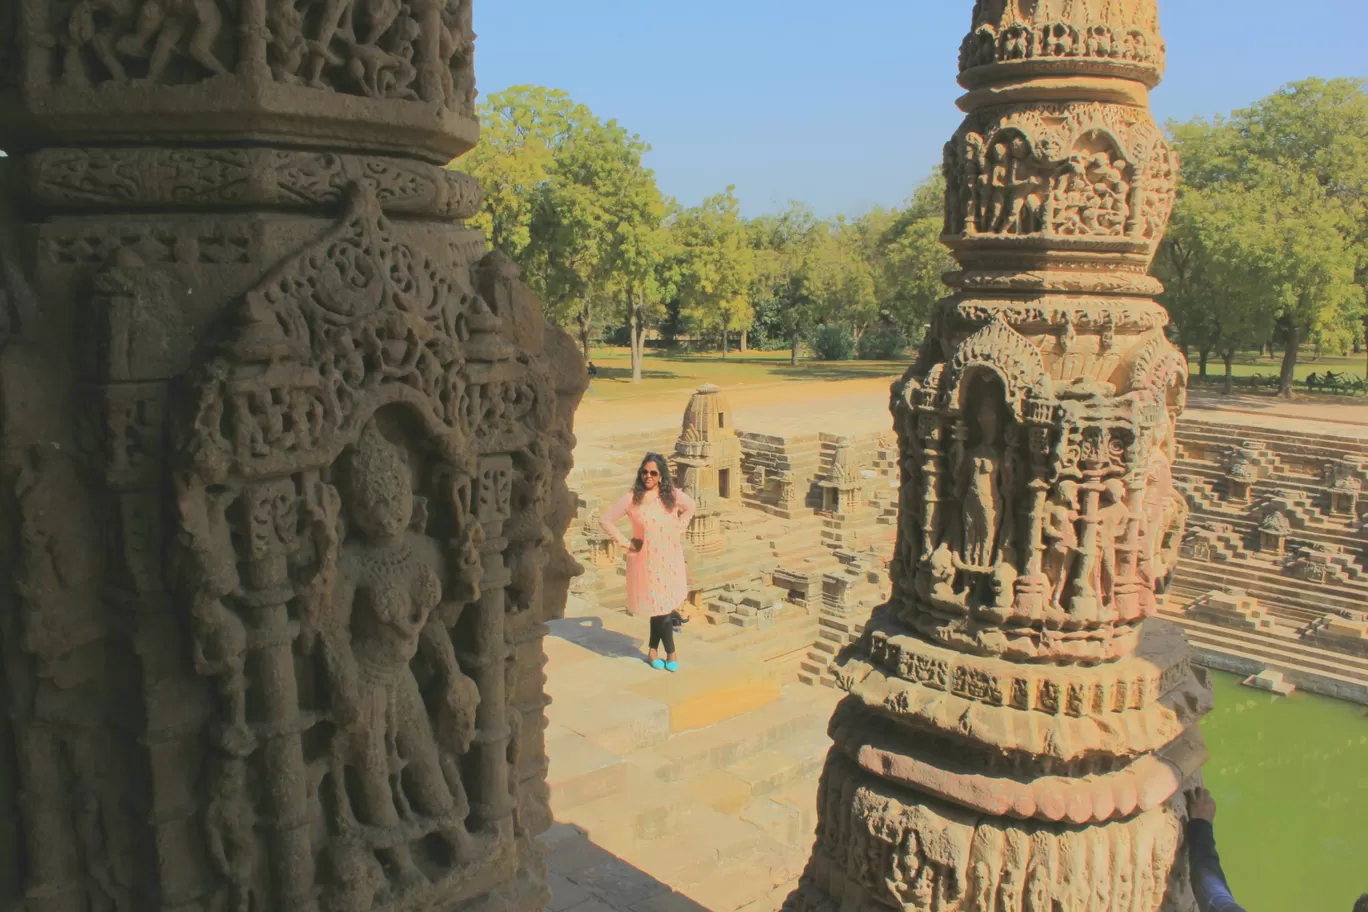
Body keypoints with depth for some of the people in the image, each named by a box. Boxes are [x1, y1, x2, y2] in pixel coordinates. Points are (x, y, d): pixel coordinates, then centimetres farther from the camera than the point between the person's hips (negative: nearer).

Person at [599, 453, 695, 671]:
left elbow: (690, 506, 18)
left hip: (670, 558, 3)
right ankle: (670, 652, 18)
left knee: (663, 605, 6)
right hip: (646, 560, -2)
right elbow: (605, 520, -6)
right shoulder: (632, 498, -12)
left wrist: (679, 528, 8)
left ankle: (654, 650, 23)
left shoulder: (672, 495, -3)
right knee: (659, 605, 2)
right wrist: (624, 542, -7)